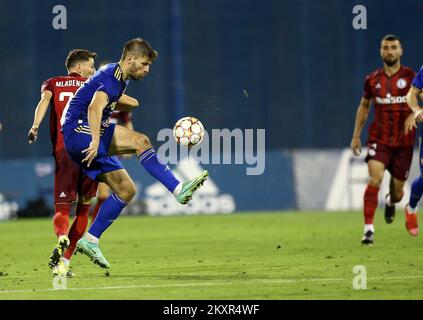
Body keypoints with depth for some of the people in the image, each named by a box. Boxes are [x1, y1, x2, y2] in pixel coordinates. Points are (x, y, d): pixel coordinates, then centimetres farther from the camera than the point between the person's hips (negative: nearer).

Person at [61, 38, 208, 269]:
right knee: (140, 142, -26)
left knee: (126, 189, 3)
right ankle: (178, 190, -29)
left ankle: (90, 241, 3)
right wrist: (96, 141, -47)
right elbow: (95, 107, -34)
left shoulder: (118, 78, 17)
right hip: (78, 131, -10)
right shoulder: (110, 78, -15)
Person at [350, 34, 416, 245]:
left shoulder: (411, 77, -3)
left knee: (397, 192, 8)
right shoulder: (372, 80, 4)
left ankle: (390, 202, 47)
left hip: (404, 142, 0)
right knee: (375, 179, -22)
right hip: (379, 139, 0)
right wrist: (356, 135, 15)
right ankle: (368, 229, -20)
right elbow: (364, 106, 18)